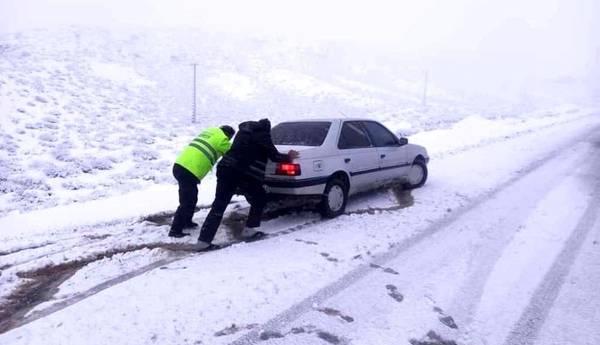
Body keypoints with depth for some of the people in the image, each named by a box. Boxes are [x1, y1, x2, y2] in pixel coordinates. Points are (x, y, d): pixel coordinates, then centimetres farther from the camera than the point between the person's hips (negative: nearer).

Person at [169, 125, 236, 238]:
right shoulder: (222, 139, -2)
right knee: (187, 202, -1)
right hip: (189, 172, -9)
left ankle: (186, 221, 38)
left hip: (180, 165, 9)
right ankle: (175, 230, 4)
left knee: (191, 198, 24)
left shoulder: (211, 131, 21)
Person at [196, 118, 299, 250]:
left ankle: (203, 241, 0)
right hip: (244, 174, -6)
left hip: (225, 169, 7)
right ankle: (249, 230, 18)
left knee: (219, 206, 5)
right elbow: (274, 155, 2)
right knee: (260, 199, 17)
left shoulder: (244, 129, 24)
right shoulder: (262, 134, 2)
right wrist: (288, 157, 21)